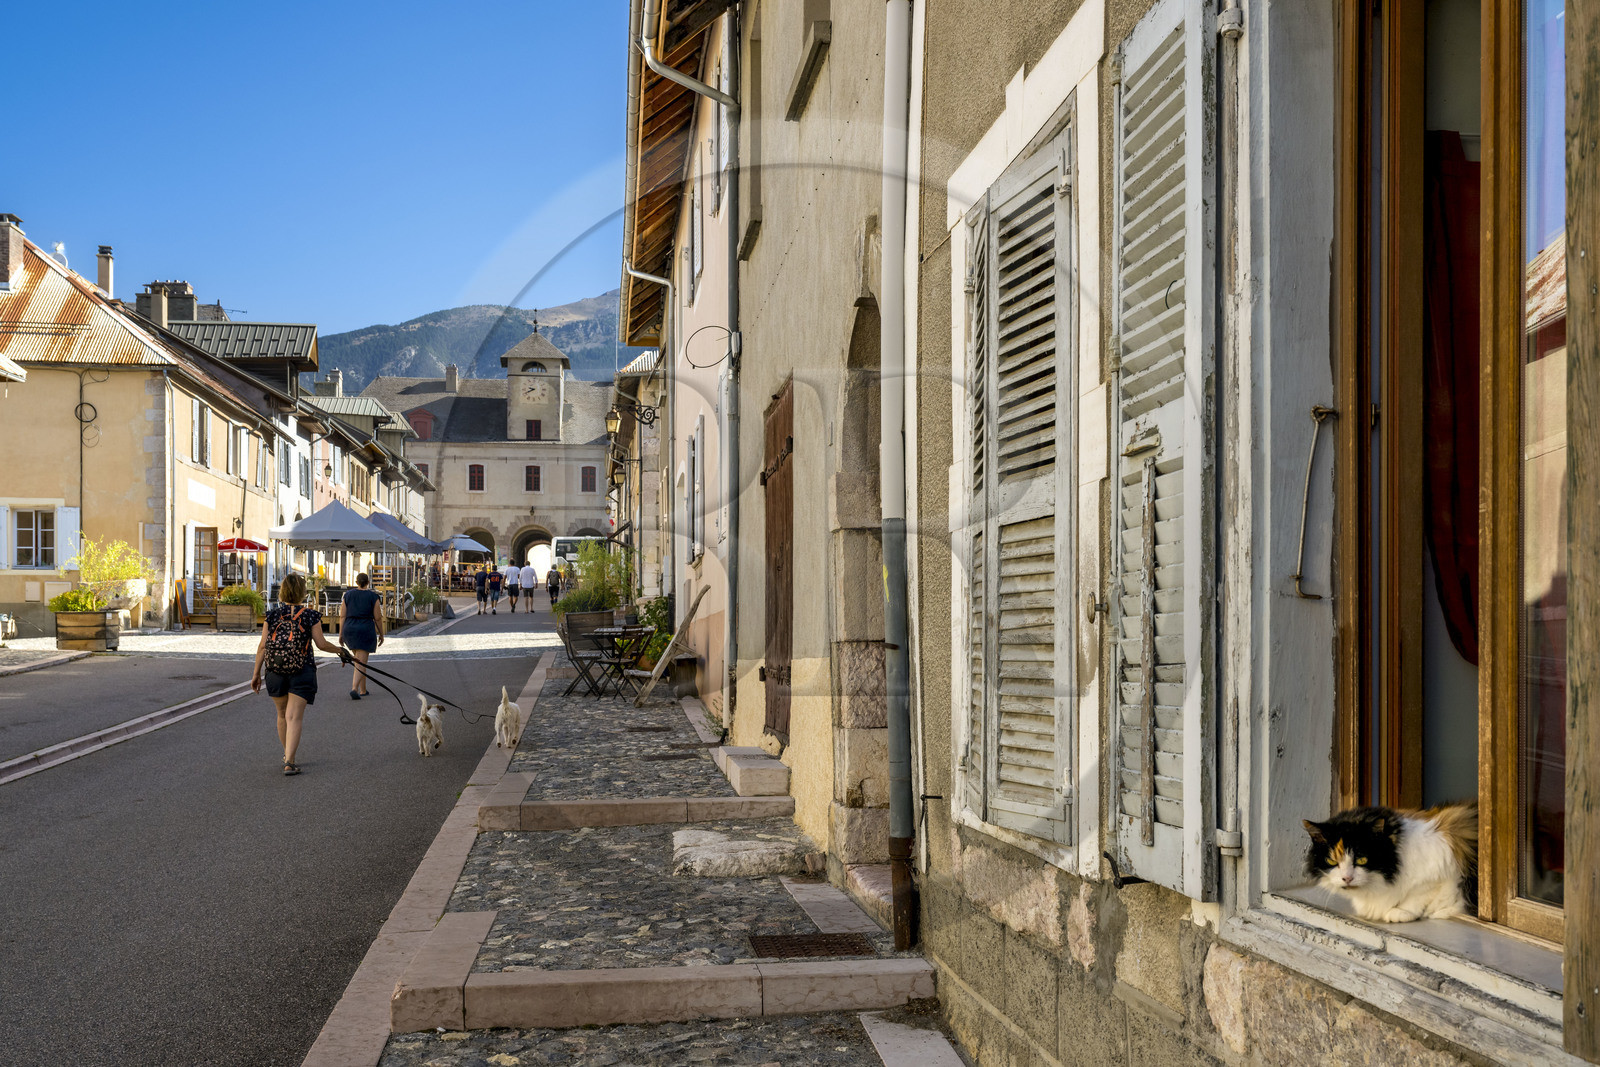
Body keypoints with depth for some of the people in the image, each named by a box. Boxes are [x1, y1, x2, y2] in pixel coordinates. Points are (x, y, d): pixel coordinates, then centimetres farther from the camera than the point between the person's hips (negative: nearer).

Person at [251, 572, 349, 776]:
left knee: (282, 715, 20)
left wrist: (256, 673, 5)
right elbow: (321, 644, -5)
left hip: (275, 670, 2)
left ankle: (287, 755, 35)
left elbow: (263, 646, -1)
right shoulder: (310, 615, -4)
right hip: (302, 671, -2)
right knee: (294, 717, -4)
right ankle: (289, 762, -15)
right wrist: (340, 651, 13)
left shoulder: (272, 615, 1)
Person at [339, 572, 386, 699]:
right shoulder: (373, 597, -5)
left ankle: (363, 690, 23)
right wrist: (381, 634, 7)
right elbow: (378, 618, -4)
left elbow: (342, 615, 1)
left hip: (349, 630, 4)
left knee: (359, 659, 21)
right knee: (361, 663, -5)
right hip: (366, 631, -4)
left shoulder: (348, 595, 3)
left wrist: (341, 634, 5)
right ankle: (354, 689, -24)